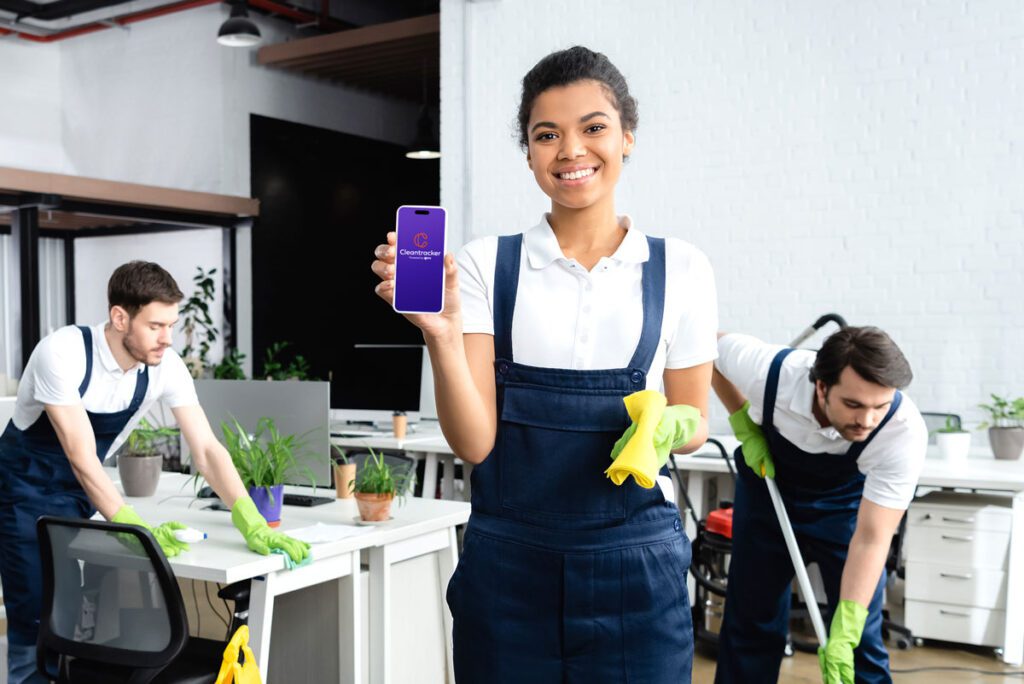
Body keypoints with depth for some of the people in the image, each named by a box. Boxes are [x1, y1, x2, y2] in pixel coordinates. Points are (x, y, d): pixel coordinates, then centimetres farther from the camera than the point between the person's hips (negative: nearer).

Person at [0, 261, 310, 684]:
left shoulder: (166, 368, -15)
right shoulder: (62, 353, -29)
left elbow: (206, 450, -16)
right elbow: (82, 458, -31)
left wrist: (253, 526, -27)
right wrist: (138, 530, -38)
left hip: (81, 497, 5)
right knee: (36, 626, -8)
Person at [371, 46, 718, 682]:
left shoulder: (679, 268, -1)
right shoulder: (486, 264, -3)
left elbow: (694, 421, 8)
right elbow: (473, 441, -9)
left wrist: (668, 425, -15)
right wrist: (442, 335, -25)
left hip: (635, 563, 1)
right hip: (507, 562, 0)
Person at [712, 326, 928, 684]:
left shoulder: (905, 431, -35)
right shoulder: (768, 371, -35)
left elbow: (871, 539, -31)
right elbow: (713, 348, -11)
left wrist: (844, 635, -37)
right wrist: (746, 428, -15)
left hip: (845, 504, -1)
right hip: (768, 484, 1)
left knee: (861, 640, -5)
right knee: (750, 623, 7)